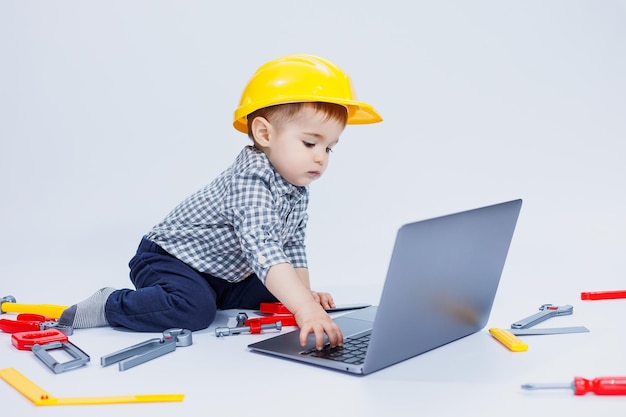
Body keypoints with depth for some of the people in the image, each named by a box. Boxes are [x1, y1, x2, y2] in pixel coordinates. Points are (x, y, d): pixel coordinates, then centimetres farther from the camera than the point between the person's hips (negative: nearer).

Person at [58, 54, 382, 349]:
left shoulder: (298, 190, -1)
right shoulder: (251, 180, -32)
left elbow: (292, 245, 13)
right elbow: (262, 251, -45)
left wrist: (305, 291, 0)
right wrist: (304, 307, -52)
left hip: (224, 275, 10)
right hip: (168, 259, -9)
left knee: (273, 295, 8)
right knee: (193, 308, -32)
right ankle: (109, 305, -11)